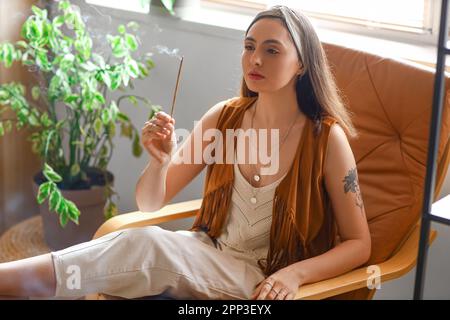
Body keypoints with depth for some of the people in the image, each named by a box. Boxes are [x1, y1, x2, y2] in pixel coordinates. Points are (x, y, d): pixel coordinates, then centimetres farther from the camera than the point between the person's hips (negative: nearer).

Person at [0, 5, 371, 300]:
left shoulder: (326, 139, -11)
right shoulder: (223, 119, 0)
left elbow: (359, 244, -6)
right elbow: (149, 204, 4)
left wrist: (294, 273, -23)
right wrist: (160, 160, -19)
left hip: (265, 282, -4)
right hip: (208, 255, 4)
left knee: (145, 246, -31)